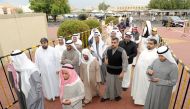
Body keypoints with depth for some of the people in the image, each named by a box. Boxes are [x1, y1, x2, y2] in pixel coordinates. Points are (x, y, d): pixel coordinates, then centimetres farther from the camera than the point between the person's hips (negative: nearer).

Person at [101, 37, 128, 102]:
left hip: (118, 72, -3)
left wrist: (122, 72, -18)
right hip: (109, 70, 3)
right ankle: (106, 96, 37)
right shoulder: (108, 49, -8)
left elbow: (125, 62, -17)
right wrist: (105, 59, 6)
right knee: (108, 84, 17)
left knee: (117, 84, 18)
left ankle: (117, 95, 44)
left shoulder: (122, 51, -21)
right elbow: (104, 54, 16)